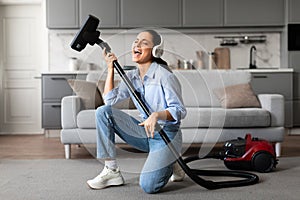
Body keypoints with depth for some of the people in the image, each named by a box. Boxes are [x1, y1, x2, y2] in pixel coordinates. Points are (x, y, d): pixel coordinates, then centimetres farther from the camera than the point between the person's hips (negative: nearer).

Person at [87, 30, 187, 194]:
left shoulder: (164, 76, -14)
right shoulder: (131, 77, 7)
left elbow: (180, 111, -16)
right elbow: (110, 99, 0)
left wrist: (157, 114, -35)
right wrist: (110, 68, 0)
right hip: (145, 133, 6)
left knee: (148, 186, -25)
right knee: (102, 111, -10)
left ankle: (170, 165, 11)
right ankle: (111, 171, -7)